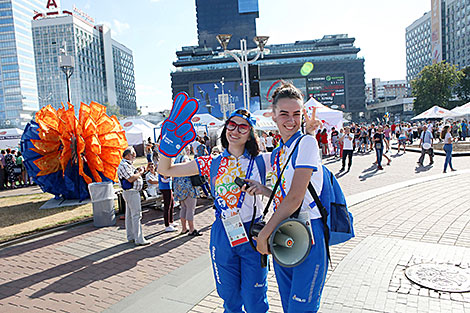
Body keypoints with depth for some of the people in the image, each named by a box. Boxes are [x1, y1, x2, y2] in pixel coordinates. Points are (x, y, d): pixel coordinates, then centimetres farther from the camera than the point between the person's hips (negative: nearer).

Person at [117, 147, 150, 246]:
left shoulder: (128, 164, 17)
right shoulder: (124, 165, -16)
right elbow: (131, 179, -24)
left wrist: (138, 171, 8)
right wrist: (140, 173, -11)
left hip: (133, 192, 11)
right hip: (131, 192, -11)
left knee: (130, 215, 15)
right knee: (136, 215, -10)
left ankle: (131, 237, 24)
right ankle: (139, 239, -7)